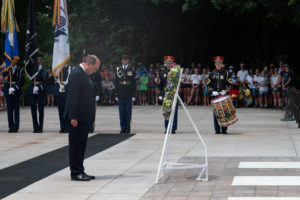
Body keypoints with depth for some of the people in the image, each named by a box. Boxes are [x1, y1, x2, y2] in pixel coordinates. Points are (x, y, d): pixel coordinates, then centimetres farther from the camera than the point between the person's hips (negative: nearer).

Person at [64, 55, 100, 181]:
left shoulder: (83, 74, 16)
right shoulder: (77, 74, -15)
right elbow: (73, 96, -20)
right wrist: (73, 117, -22)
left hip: (84, 117, 10)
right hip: (78, 117, -10)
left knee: (81, 144, 13)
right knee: (76, 145, -3)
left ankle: (79, 172, 19)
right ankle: (76, 173, 1)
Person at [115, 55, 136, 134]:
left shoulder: (132, 70, 3)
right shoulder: (118, 70, 9)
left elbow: (134, 83, 2)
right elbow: (116, 83, 9)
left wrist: (133, 95, -3)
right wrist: (116, 95, 4)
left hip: (129, 95, -2)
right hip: (121, 95, 2)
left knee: (128, 111, 0)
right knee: (121, 111, 3)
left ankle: (128, 128, 6)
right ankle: (123, 128, 9)